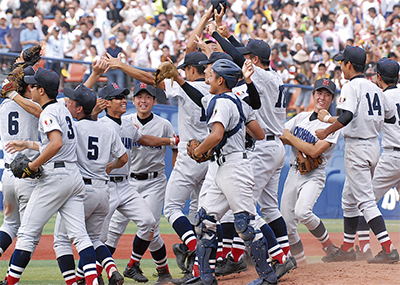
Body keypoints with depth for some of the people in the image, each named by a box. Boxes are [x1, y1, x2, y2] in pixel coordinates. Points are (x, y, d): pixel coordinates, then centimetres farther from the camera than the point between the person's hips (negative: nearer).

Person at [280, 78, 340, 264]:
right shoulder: (302, 117, 12)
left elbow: (315, 151, -17)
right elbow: (279, 136, 6)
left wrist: (290, 137, -11)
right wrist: (302, 144, -10)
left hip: (313, 176, -6)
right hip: (293, 173, 6)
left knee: (302, 212, -30)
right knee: (287, 225, 0)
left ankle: (328, 246, -9)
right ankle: (300, 262, 15)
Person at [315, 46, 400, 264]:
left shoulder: (351, 87, -12)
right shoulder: (375, 89, 13)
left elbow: (347, 116, -27)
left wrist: (326, 131, -14)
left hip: (357, 146, -9)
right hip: (374, 145, 9)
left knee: (365, 200, -11)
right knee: (349, 199, 19)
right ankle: (347, 248, 23)